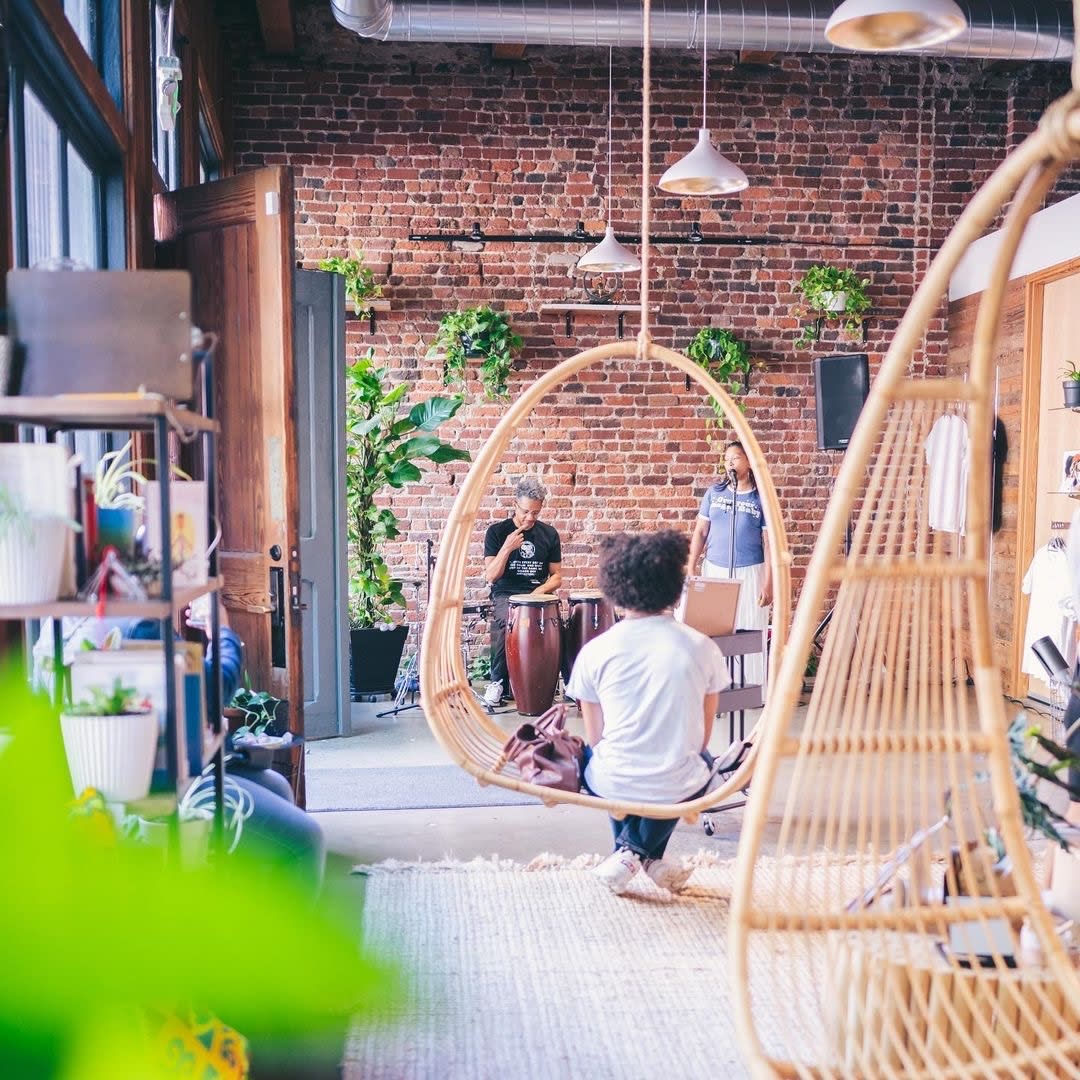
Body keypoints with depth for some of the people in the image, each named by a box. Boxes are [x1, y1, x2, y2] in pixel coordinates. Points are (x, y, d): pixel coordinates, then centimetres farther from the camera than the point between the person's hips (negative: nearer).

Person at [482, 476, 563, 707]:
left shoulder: (549, 534, 9)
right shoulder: (497, 532, 1)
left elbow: (556, 575, 13)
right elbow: (490, 576, -4)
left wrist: (542, 589, -9)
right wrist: (507, 548, -17)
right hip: (506, 595, -2)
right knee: (505, 620, -36)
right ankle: (498, 681, -17)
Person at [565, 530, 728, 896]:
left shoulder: (595, 651, -7)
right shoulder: (701, 647, -5)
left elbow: (594, 738, 3)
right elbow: (703, 738, 6)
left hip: (613, 785, 0)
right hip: (678, 789, 0)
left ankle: (629, 852, 17)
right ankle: (644, 852, 16)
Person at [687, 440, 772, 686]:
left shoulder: (761, 499, -1)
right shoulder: (714, 492, 7)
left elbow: (769, 542, -3)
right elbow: (700, 531, 9)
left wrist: (768, 583, -8)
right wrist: (691, 568, 1)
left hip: (749, 573, -2)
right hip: (714, 570, 3)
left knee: (749, 633, -1)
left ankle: (752, 691, 9)